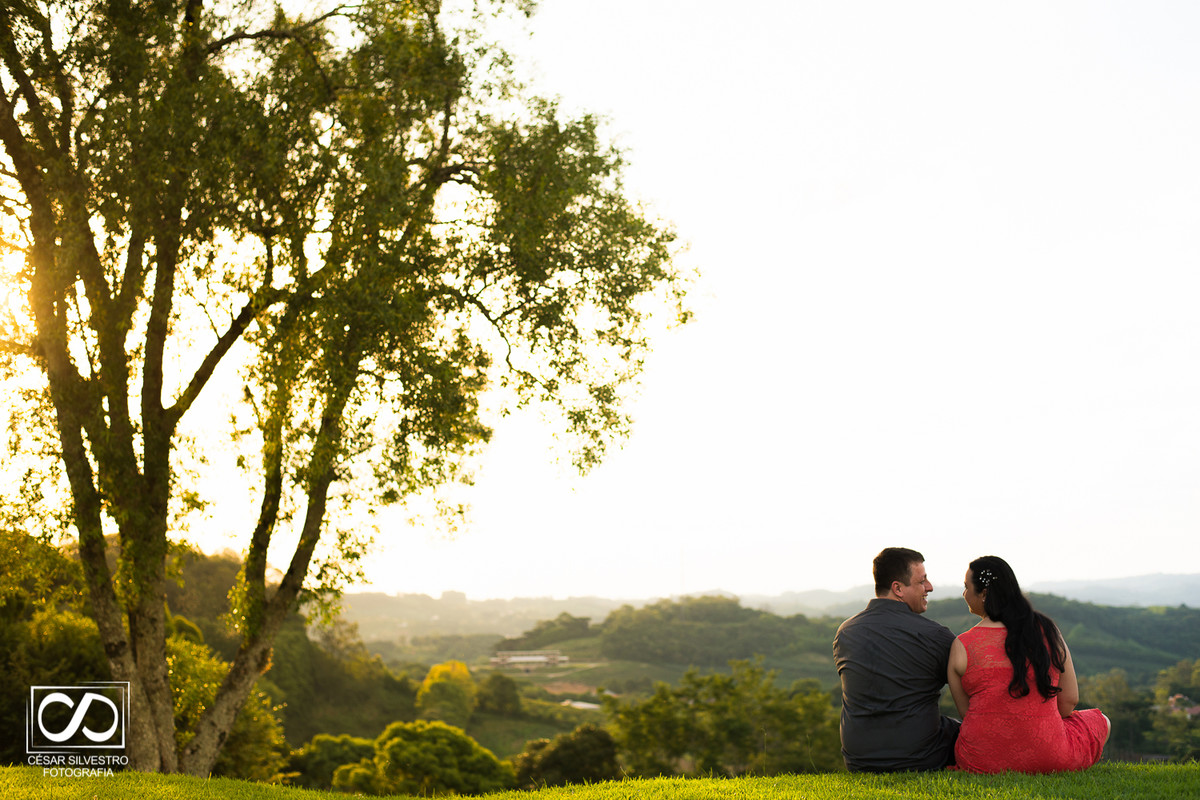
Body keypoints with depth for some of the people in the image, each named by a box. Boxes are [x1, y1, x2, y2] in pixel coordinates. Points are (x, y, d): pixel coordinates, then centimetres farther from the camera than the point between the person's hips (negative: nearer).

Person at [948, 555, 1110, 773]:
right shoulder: (1048, 632, -2)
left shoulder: (962, 646, -7)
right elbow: (1070, 700, 4)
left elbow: (966, 712, 1)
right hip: (1048, 758, 0)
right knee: (1100, 721, 29)